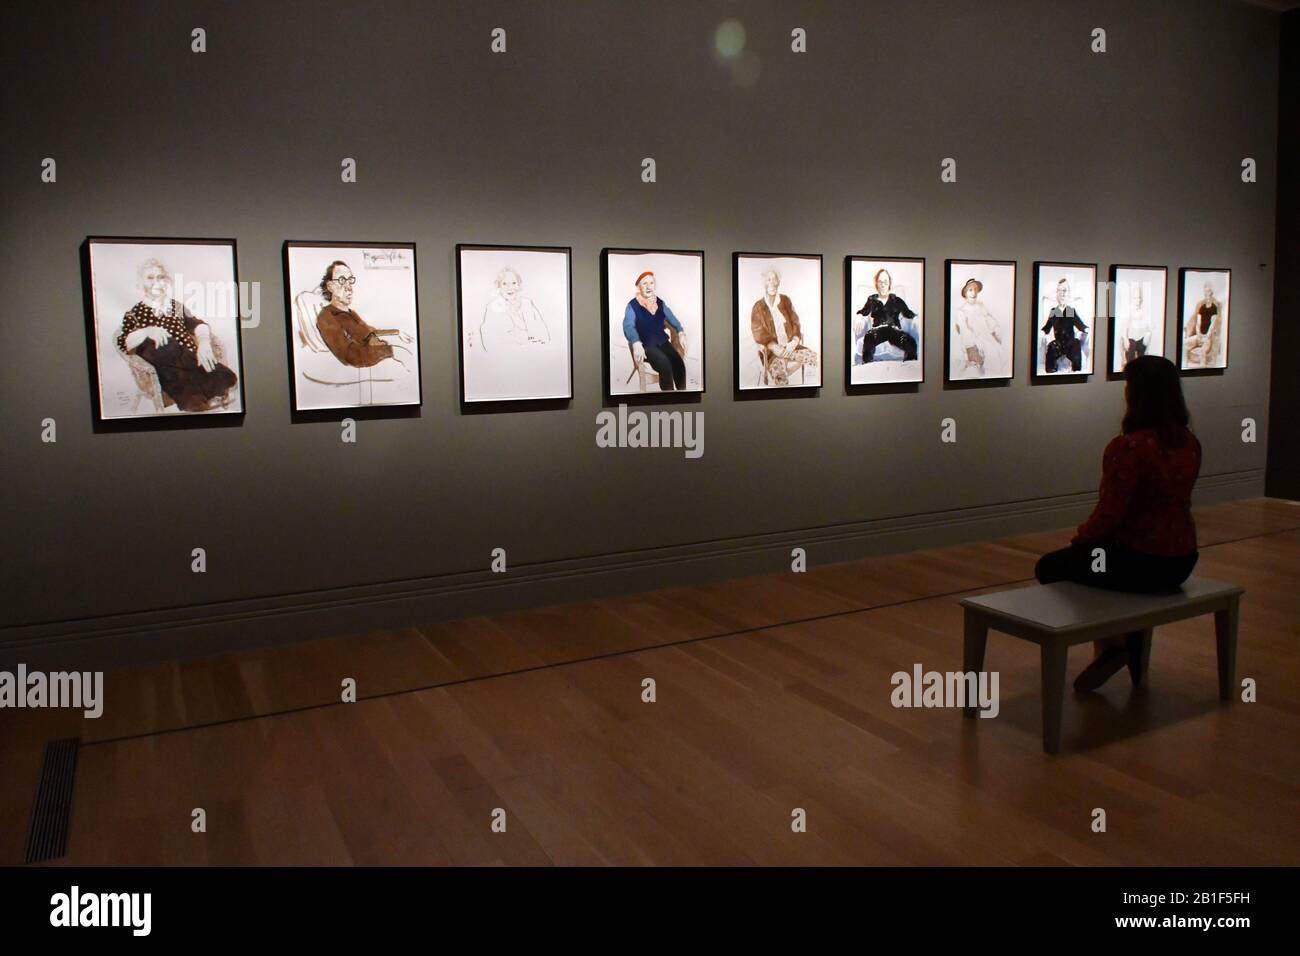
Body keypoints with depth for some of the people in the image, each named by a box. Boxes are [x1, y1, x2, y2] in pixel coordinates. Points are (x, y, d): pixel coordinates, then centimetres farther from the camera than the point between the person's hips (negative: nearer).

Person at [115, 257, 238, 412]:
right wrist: (147, 331, -19)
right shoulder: (134, 314, 14)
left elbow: (199, 324, 8)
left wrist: (203, 342, -14)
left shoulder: (175, 306, 23)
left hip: (191, 359, 3)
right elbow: (123, 344, -1)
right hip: (169, 367, -3)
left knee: (224, 377, -28)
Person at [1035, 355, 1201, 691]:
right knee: (1101, 552, 34)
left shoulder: (1128, 447, -24)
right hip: (1181, 562, 8)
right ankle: (1129, 641, 27)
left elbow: (1110, 513, -22)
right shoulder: (1190, 444, 1)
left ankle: (1111, 644, 15)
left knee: (1048, 567, 16)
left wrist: (1079, 537, 0)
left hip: (1141, 564, -8)